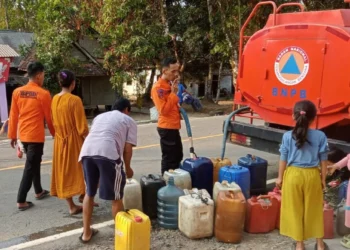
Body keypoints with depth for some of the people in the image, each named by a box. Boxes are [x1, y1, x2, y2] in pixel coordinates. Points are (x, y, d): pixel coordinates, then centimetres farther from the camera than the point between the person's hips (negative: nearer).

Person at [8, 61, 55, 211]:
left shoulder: (17, 92, 2)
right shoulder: (43, 94, -12)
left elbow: (13, 115, 5)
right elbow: (49, 117, -5)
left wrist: (12, 135, 12)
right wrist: (54, 133, 10)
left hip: (23, 135, 6)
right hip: (36, 136, -6)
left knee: (34, 163, 21)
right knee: (30, 167, -1)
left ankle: (38, 191, 35)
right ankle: (21, 201, -1)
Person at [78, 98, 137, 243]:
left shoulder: (99, 116, 35)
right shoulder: (129, 121, 20)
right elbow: (127, 149, 10)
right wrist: (127, 168, 25)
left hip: (87, 151, 5)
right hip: (108, 154, -5)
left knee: (89, 193, 22)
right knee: (116, 197, 11)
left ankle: (86, 233, 30)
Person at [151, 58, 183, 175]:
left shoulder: (170, 84, 13)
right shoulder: (158, 88, -16)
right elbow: (163, 110, -23)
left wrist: (179, 107, 6)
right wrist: (173, 93, -20)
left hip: (174, 127, 10)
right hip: (167, 128, -10)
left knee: (177, 157, 19)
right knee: (169, 159, -2)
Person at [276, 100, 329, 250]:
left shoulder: (288, 136, -9)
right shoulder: (320, 136, -6)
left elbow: (283, 159, -2)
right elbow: (323, 160, -1)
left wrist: (280, 177, 9)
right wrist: (323, 178, 11)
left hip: (293, 175, -1)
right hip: (312, 175, 1)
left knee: (295, 210, 11)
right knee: (315, 210, 15)